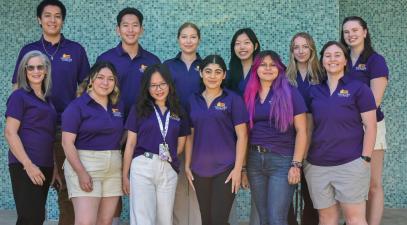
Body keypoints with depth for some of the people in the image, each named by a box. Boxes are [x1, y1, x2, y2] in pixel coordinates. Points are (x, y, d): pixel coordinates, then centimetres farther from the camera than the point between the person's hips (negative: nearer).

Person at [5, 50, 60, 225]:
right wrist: (28, 165, -17)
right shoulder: (19, 96, -4)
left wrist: (54, 168, 15)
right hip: (25, 166, -7)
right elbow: (10, 133, -11)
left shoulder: (47, 99, 17)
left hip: (44, 167, 7)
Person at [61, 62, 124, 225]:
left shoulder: (118, 107, 12)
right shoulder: (77, 106, -5)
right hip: (84, 166, -6)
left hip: (114, 170, 6)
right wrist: (81, 173, -20)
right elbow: (67, 142, -11)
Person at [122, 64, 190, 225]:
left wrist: (167, 158, 3)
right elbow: (130, 144, 3)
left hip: (168, 170, 3)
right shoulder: (139, 109, 5)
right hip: (142, 167, -3)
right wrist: (125, 175, 0)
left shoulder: (178, 112, 12)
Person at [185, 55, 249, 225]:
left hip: (225, 168, -4)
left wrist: (238, 168, -12)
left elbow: (242, 136, -6)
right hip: (199, 170, 4)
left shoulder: (233, 99, -4)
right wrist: (187, 165, 7)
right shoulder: (193, 100, 7)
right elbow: (190, 135, 12)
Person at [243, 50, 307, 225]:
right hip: (254, 160, 5)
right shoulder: (250, 95, 9)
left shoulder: (290, 93, -3)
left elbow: (301, 131, -6)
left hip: (282, 160, -4)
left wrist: (296, 164, -12)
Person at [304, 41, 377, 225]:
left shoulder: (358, 89, -1)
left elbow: (370, 126, -3)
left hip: (351, 164, -4)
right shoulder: (314, 91, 10)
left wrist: (365, 159, -10)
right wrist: (305, 158, 8)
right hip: (317, 165, 4)